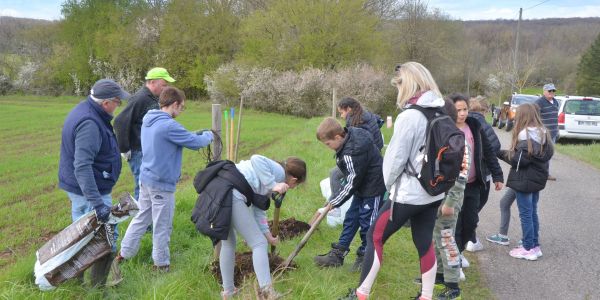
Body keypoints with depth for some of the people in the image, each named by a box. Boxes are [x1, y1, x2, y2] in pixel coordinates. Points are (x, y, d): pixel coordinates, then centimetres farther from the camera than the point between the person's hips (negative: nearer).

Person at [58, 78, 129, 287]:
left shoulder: (84, 110, 5)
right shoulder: (90, 123, -28)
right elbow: (82, 167, -35)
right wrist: (97, 202, -38)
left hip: (77, 187, 11)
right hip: (90, 191, -11)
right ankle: (100, 284, 12)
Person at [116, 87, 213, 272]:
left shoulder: (148, 120, 7)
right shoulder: (169, 126, -23)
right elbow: (196, 142, -17)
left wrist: (196, 135, 8)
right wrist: (208, 135, 3)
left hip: (146, 178, 9)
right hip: (162, 183, -8)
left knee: (142, 217, 22)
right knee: (162, 225, 7)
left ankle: (124, 253, 30)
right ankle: (161, 263, 21)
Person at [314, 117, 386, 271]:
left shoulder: (352, 153, -31)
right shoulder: (352, 133, -3)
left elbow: (351, 183, -22)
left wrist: (334, 201, -9)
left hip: (373, 188, -10)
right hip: (363, 186, 10)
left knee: (367, 223, 2)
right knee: (350, 218, 13)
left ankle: (365, 257, 20)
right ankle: (337, 254, 21)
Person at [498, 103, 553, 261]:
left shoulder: (526, 135, -20)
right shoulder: (543, 132, 8)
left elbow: (519, 160, -22)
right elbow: (540, 156, 10)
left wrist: (503, 153, -6)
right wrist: (511, 153, 7)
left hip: (525, 180, -9)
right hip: (537, 178, 9)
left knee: (525, 214, 1)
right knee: (533, 213, 17)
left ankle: (528, 249, 8)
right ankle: (535, 245, 24)